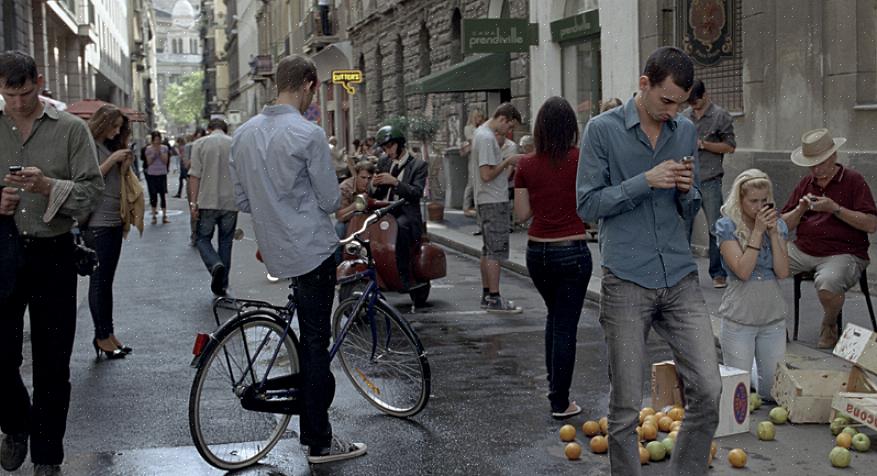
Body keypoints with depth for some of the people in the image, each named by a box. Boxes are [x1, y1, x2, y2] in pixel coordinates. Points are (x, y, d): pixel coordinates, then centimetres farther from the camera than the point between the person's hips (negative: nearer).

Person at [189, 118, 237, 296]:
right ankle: (221, 286, 14)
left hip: (207, 202, -2)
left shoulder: (200, 143, 1)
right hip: (230, 202, 2)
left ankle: (216, 265, -19)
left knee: (203, 238, 10)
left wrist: (193, 203, -4)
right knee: (226, 242, 11)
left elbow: (195, 176, -6)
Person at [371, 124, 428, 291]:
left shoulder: (418, 165, 4)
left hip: (406, 214, -5)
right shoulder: (383, 163, 20)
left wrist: (395, 182, -23)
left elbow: (417, 193, -11)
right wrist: (375, 185, -5)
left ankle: (405, 275, -32)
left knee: (400, 227, -38)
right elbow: (377, 196, 19)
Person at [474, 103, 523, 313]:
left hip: (487, 200, 11)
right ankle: (494, 299, -7)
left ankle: (486, 294, 20)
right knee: (496, 250, -8)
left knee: (488, 250, 14)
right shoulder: (487, 138, -17)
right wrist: (507, 161, -13)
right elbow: (487, 174, -22)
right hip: (494, 201, -11)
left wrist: (508, 164, 8)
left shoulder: (483, 132, 15)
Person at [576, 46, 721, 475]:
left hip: (681, 279, 4)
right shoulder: (603, 129, -3)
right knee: (626, 407, 3)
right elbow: (587, 205, -6)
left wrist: (687, 191, -5)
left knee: (708, 391, -3)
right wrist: (646, 181, -15)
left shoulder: (686, 131, 11)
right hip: (626, 283, -4)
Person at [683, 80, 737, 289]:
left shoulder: (720, 116, 0)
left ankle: (718, 273, 5)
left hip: (710, 181, -3)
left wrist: (703, 144, -10)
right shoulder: (684, 116, 12)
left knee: (716, 228, -2)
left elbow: (730, 146, -2)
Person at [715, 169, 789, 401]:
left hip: (773, 315, 4)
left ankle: (752, 375, 39)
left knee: (773, 391, 10)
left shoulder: (778, 225, 3)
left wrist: (773, 232, -12)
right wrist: (757, 231, -19)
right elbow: (742, 271, -19)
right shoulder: (727, 227, -9)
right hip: (739, 318, -4)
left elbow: (783, 272, -6)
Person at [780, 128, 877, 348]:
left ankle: (830, 326, -3)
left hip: (842, 253, -5)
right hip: (802, 250, 5)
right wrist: (801, 209, -5)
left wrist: (835, 209, -16)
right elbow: (784, 225, 15)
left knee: (827, 283, -37)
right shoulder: (806, 183, 15)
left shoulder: (853, 180, -1)